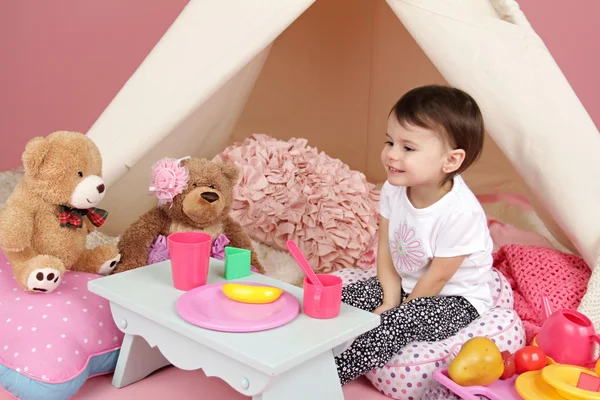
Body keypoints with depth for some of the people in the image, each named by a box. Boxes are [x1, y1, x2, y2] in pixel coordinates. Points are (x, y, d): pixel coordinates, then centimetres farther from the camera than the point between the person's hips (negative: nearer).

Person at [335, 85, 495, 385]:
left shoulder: (460, 212, -31)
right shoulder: (393, 189, -12)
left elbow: (437, 277, -21)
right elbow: (385, 248, -4)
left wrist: (396, 310, -11)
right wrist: (391, 300, -13)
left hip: (455, 299, -7)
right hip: (405, 285, 7)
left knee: (396, 323, -29)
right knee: (344, 300, -6)